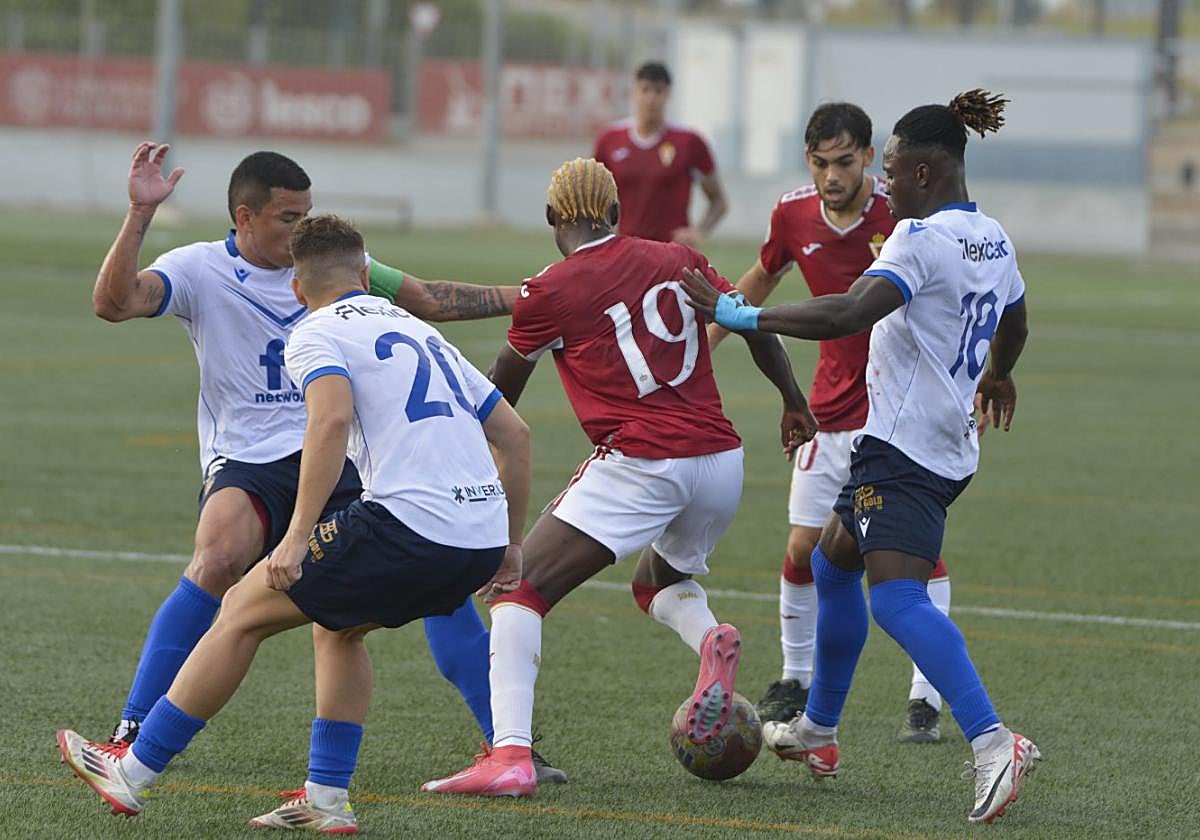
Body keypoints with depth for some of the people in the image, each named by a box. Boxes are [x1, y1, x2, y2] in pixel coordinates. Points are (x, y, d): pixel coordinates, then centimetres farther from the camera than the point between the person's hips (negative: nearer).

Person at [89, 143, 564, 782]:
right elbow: (113, 303, -19)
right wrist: (139, 214, -28)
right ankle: (132, 734, -25)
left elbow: (431, 301, 18)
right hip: (246, 464, -4)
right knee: (221, 559, -33)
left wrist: (527, 297, 15)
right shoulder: (199, 270, -2)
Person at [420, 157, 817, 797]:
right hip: (721, 460, 6)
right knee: (660, 582, 33)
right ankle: (710, 638, -2)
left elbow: (501, 392, 14)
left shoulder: (549, 292, 0)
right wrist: (794, 403, 31)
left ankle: (509, 754, -18)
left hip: (639, 465, -6)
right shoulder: (677, 260, 11)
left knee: (517, 593, -1)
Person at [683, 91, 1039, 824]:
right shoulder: (993, 240, 12)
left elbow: (850, 313, -30)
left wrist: (741, 316, -27)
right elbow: (1014, 324, 32)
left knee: (897, 599, -22)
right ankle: (818, 733, 37)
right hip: (948, 449, 10)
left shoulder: (924, 238, -17)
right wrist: (996, 376, 53)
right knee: (833, 564, 25)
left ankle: (994, 744, -36)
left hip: (904, 447, -10)